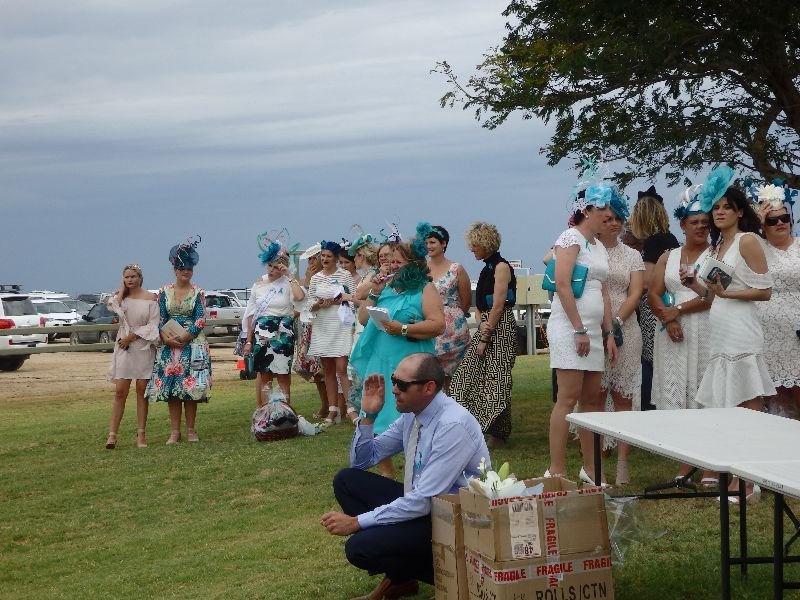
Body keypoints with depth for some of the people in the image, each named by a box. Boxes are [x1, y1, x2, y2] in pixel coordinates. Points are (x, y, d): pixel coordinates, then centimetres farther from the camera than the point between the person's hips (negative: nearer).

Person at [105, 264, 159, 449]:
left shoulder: (150, 298, 0)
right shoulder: (121, 297, 7)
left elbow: (153, 324, -6)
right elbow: (113, 305, -17)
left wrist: (133, 336, -12)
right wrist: (122, 290, -5)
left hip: (144, 347, -1)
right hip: (124, 347, 1)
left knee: (142, 390, 3)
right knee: (120, 391, -4)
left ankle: (141, 434, 8)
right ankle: (112, 434, -5)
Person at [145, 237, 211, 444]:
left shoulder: (198, 293, 1)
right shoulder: (164, 292, 6)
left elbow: (201, 320, -5)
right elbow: (160, 319, 3)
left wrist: (184, 338, -14)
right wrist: (166, 338, -13)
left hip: (192, 344, -2)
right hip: (169, 345, 2)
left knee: (190, 387, -3)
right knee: (170, 387, 0)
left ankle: (190, 430, 5)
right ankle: (174, 431, 5)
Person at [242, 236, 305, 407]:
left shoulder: (288, 283, 0)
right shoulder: (258, 285, 9)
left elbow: (300, 296, -24)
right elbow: (251, 315, 12)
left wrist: (289, 276, -14)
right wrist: (249, 340, 10)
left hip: (283, 334, -3)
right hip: (262, 333, 3)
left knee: (283, 375, 1)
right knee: (264, 374, 4)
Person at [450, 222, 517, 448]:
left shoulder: (501, 266, -11)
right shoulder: (487, 268, 17)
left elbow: (498, 305, -16)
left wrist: (485, 337, -15)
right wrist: (482, 323, -5)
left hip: (501, 327, -9)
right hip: (487, 325, 9)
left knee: (496, 379, -6)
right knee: (468, 375, 5)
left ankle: (499, 433, 2)